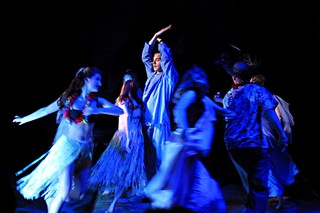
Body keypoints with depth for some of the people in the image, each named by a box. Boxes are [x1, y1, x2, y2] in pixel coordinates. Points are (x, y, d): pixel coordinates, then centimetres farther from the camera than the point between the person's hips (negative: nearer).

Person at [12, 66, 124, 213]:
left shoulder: (97, 100, 1)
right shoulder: (69, 98, -4)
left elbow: (120, 111, -11)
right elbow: (46, 110, 7)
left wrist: (98, 110, -25)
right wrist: (24, 119, 16)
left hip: (86, 149, 4)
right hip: (69, 146, -4)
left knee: (83, 190, 5)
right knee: (65, 192, -10)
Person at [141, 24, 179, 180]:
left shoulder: (169, 77, -1)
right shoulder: (152, 75, 17)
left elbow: (166, 58, -13)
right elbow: (145, 56, 19)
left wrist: (160, 41, 2)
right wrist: (155, 37, 16)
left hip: (160, 123, -7)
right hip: (147, 122, 7)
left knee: (161, 157, -8)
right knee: (148, 157, 10)